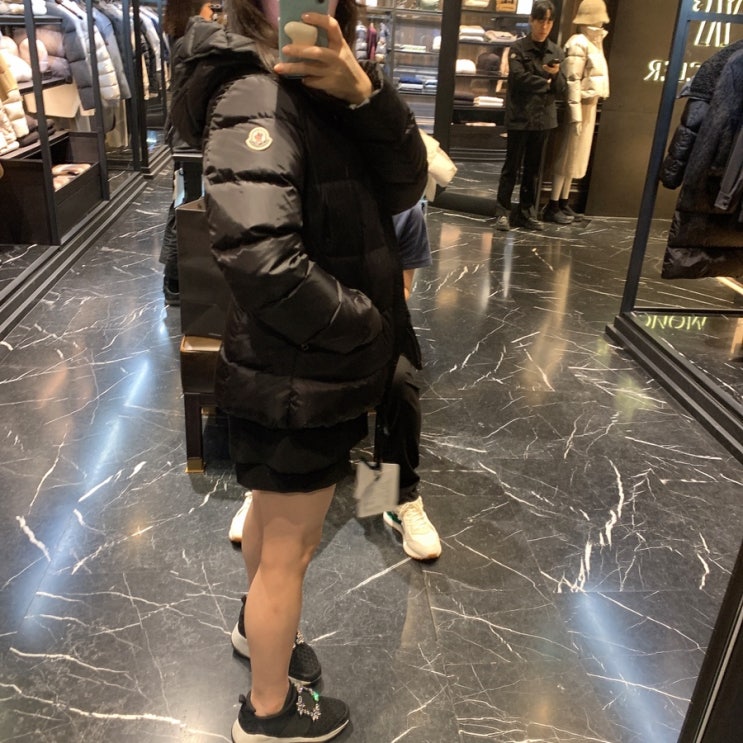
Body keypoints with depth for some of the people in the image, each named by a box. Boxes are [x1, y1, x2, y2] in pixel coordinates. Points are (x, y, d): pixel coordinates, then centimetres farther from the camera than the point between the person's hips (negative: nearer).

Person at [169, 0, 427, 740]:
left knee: (274, 509, 28)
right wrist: (372, 329, -21)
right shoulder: (256, 95, -21)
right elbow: (260, 258, -35)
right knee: (290, 548, 10)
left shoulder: (313, 86, 7)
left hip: (309, 364, 9)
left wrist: (363, 92, -21)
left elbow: (403, 186, -4)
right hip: (300, 375, -9)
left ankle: (257, 623, 55)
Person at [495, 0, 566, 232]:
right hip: (520, 117, -4)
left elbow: (560, 90, 7)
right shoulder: (518, 48, -3)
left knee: (533, 168, 9)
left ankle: (526, 212, 17)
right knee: (512, 166, -1)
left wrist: (556, 75, -13)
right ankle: (503, 211, 4)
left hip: (543, 117, 4)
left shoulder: (555, 51, 10)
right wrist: (546, 83, -5)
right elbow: (519, 78, -16)